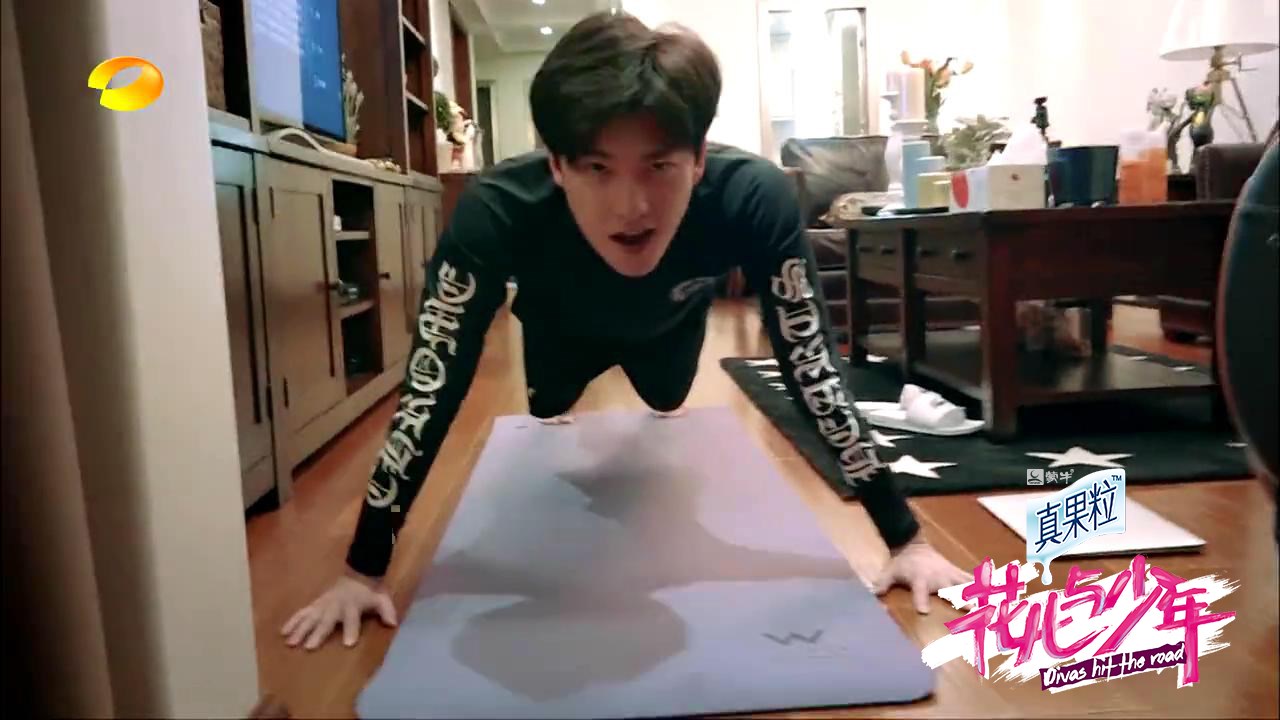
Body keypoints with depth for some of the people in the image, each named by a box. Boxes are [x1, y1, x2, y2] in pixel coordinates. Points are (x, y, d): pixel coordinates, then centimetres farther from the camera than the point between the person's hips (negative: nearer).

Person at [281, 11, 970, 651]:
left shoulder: (754, 197, -45)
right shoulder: (497, 210, -46)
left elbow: (814, 368, -36)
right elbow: (431, 388, -38)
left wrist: (906, 538, -33)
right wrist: (363, 569, -34)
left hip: (669, 325, 1)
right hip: (562, 325, 0)